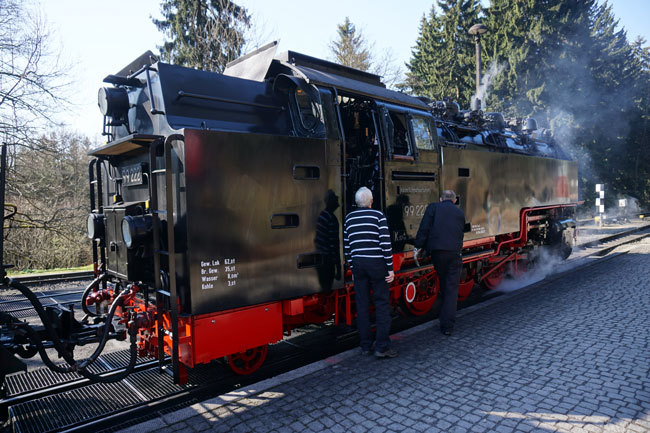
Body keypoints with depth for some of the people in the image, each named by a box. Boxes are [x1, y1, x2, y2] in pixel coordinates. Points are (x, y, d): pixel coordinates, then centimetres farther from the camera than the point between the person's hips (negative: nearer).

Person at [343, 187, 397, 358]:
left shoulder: (349, 217, 8)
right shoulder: (378, 215, -4)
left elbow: (346, 245, 10)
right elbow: (385, 242, -11)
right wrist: (390, 268, -7)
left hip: (358, 264, 4)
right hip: (376, 264, -4)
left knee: (362, 304, 9)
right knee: (382, 303, 2)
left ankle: (365, 346, 16)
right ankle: (382, 347, 1)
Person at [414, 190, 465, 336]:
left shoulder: (433, 207, 6)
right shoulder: (460, 213, 16)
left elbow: (424, 228, -3)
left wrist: (418, 247, -1)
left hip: (437, 251, 0)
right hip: (454, 252, 1)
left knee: (443, 285, 16)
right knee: (452, 288, 3)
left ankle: (444, 317, 29)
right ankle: (447, 325, 0)